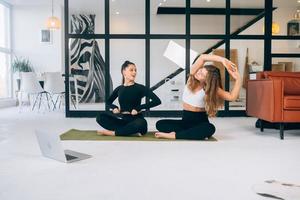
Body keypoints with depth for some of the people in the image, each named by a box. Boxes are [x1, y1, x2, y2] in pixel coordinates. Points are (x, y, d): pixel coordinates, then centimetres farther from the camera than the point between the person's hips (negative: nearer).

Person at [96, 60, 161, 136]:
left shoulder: (140, 88, -4)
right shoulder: (119, 89, 7)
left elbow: (157, 101, -14)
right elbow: (108, 102, 24)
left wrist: (138, 108, -18)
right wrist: (114, 107, 1)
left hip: (135, 119, -4)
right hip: (122, 119, 4)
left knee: (141, 123, -39)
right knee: (100, 117, -17)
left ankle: (112, 132, -23)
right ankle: (132, 131, -23)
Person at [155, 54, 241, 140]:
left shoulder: (212, 88, -10)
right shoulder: (192, 77, -5)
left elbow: (232, 97, -20)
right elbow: (202, 57, -20)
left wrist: (238, 79, -26)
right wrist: (222, 60, -29)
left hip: (200, 121, -3)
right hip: (185, 120, 3)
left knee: (210, 128, -38)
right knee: (160, 124, -18)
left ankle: (174, 135, -30)